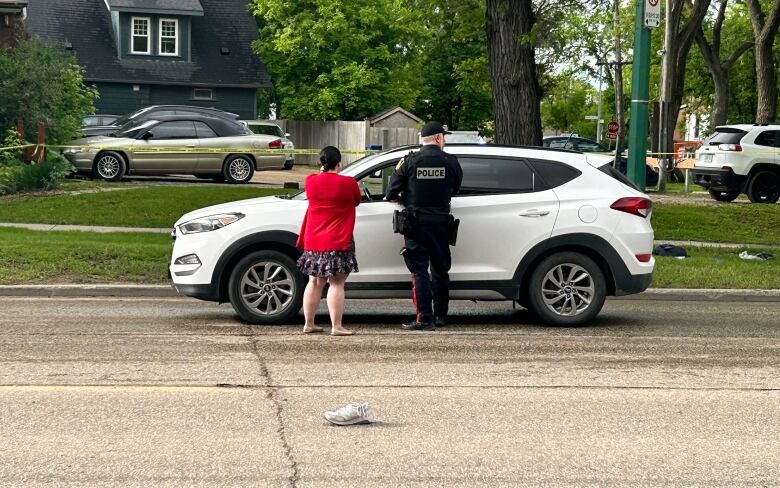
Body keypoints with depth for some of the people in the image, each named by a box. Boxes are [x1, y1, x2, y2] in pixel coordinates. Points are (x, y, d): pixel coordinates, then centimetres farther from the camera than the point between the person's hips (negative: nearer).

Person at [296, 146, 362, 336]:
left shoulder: (311, 181, 1)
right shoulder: (348, 183, -11)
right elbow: (357, 201, 8)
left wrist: (322, 173, 24)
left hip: (313, 242, 5)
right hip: (338, 243, -5)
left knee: (315, 282, 16)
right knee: (336, 284, -4)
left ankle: (309, 324, 19)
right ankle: (336, 327, -8)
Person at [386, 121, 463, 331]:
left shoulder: (409, 161, -4)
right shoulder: (450, 162, 0)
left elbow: (391, 192, -2)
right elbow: (455, 189, 10)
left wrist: (402, 198, 21)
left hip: (416, 223, -2)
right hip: (441, 223, 2)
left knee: (419, 270, -1)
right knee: (440, 270, 15)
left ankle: (425, 318, -7)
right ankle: (440, 315, 20)